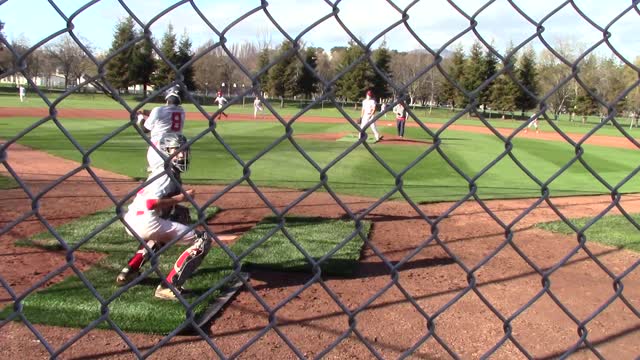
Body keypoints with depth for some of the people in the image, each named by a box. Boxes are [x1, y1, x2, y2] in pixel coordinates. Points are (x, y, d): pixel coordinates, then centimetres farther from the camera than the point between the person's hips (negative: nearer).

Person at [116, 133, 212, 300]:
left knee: (161, 235, 44)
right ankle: (168, 286, -13)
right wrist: (180, 197, -15)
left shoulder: (171, 173, 18)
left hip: (132, 221, 10)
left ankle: (128, 271, 36)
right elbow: (150, 203, -22)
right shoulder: (165, 173, -10)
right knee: (203, 240, -8)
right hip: (146, 221, -10)